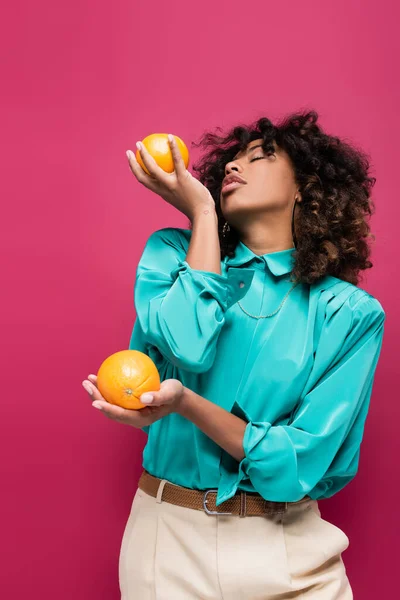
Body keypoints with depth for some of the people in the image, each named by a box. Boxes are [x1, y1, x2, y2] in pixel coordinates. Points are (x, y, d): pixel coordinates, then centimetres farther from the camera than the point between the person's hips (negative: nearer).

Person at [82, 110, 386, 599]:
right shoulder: (173, 252, -1)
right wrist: (202, 213, -13)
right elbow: (186, 345, -22)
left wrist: (186, 403, -29)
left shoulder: (353, 313, -7)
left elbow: (306, 459, -15)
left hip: (287, 548, -1)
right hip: (168, 535, 2)